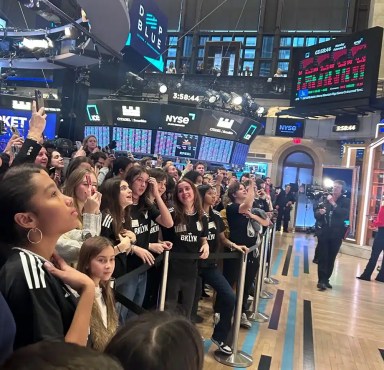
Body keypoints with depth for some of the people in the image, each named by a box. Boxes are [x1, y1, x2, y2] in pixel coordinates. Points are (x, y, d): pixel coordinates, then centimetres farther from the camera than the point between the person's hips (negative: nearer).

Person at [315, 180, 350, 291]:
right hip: (323, 232, 0)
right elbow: (316, 215, 6)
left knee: (331, 258, 8)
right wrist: (320, 212, -17)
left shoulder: (345, 201, 1)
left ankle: (326, 280, 20)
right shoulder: (325, 199, 4)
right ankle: (321, 280, 0)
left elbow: (346, 215, -16)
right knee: (323, 257, -3)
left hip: (336, 234, 0)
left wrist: (334, 204, -18)